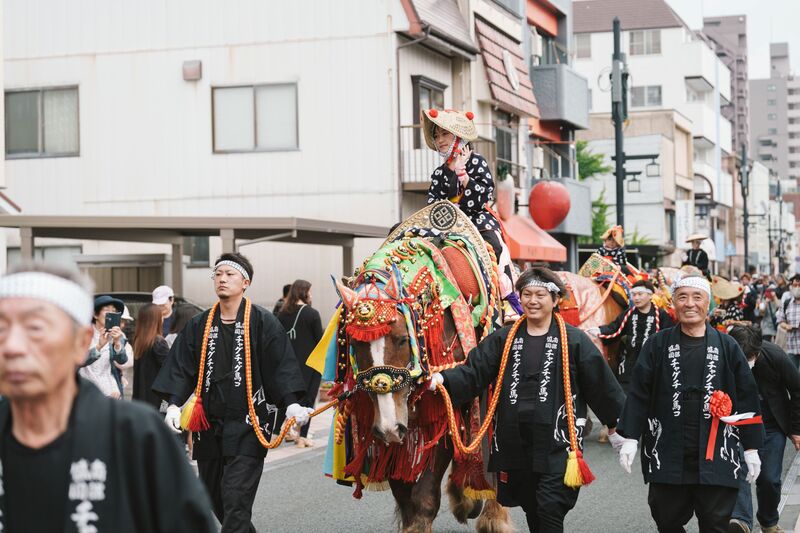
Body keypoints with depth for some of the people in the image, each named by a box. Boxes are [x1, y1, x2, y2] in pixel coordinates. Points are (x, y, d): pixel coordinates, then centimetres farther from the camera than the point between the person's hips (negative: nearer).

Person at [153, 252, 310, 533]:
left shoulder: (262, 322, -2)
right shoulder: (199, 325, 9)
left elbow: (281, 366, -6)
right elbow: (181, 368, 6)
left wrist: (291, 404, -18)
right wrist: (174, 404, -8)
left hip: (247, 426, -5)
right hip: (209, 425, 5)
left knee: (236, 500, -12)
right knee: (215, 499, 13)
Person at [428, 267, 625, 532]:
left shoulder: (573, 340, -2)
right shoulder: (504, 339, 9)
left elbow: (601, 384, 2)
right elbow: (474, 371, 0)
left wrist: (617, 425, 4)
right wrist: (445, 379, -19)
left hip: (556, 442, -4)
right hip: (514, 440, 4)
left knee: (550, 511, -10)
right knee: (531, 510, 15)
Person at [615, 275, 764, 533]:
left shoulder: (727, 346, 4)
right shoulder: (657, 344, 4)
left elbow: (746, 397, 6)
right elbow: (638, 393, 3)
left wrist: (751, 448, 5)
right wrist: (630, 438, -3)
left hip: (716, 457, -1)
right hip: (667, 457, 1)